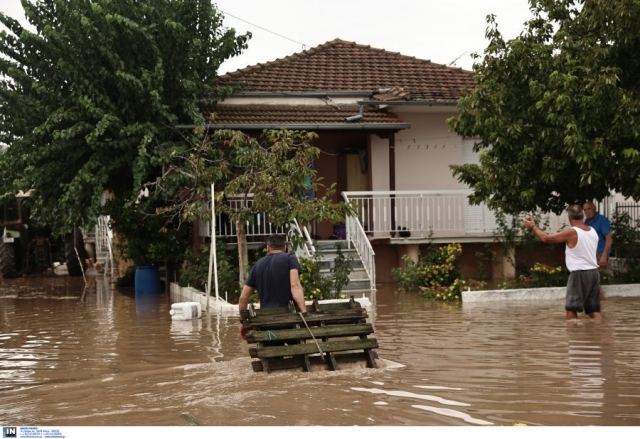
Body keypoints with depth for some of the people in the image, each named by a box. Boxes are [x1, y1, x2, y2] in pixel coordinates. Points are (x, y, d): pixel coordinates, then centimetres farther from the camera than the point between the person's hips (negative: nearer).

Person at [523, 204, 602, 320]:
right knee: (594, 310, 9)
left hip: (579, 274, -7)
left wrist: (533, 227, 4)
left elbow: (546, 238, -11)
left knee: (571, 308, 1)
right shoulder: (593, 231, 9)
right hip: (593, 272, 7)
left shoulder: (571, 232, -13)